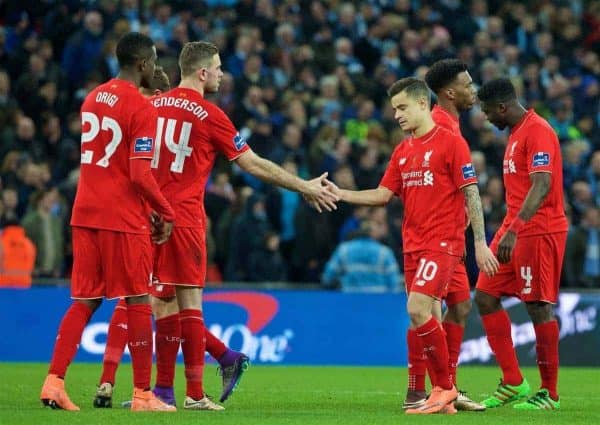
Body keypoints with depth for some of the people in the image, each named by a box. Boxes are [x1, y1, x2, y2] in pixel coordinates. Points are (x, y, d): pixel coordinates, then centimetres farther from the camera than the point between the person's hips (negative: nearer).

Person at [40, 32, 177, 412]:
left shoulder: (93, 99, 12)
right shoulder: (142, 108, -13)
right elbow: (141, 174, -18)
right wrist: (166, 213, -6)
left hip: (85, 214, 7)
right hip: (124, 219, -7)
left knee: (85, 301, 11)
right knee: (139, 303, 2)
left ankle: (54, 382, 0)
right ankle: (143, 395, 5)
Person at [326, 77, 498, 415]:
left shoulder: (451, 143, -6)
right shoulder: (402, 151, 14)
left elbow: (471, 194, -7)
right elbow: (383, 195, 15)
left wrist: (481, 242, -11)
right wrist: (340, 194, 2)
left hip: (443, 243, -7)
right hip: (413, 245, 7)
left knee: (418, 308, -19)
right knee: (425, 317, 5)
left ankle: (445, 386, -8)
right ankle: (443, 396, 10)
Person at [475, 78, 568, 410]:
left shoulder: (538, 132, -15)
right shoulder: (517, 133, 16)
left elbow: (542, 186, -25)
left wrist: (514, 230, -32)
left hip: (539, 231, -10)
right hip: (514, 230, 10)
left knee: (538, 307, -5)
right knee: (485, 296, 6)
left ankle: (549, 393, 4)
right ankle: (513, 383, 11)